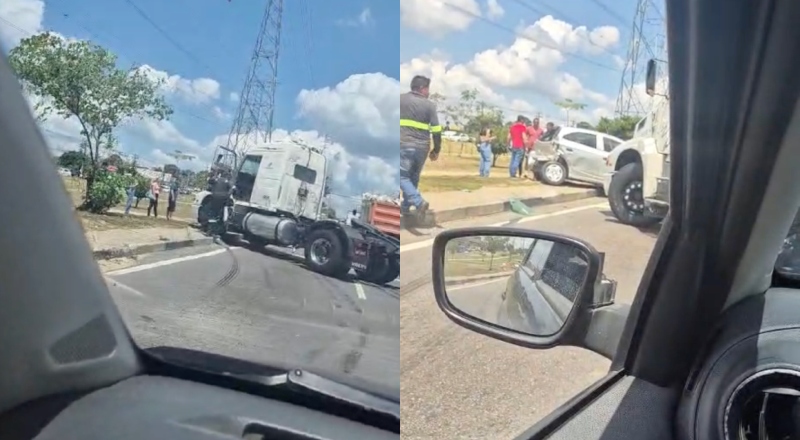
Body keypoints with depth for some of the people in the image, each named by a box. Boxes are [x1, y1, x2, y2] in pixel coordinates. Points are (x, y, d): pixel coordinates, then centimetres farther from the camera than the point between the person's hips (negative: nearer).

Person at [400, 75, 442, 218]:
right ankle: (406, 205, 26)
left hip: (404, 144, -2)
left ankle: (418, 202, -15)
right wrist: (436, 150, 12)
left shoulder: (400, 99, 4)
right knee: (413, 177, 19)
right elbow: (436, 130, 1)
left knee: (403, 176, 2)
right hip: (422, 146, 3)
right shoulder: (430, 105, 3)